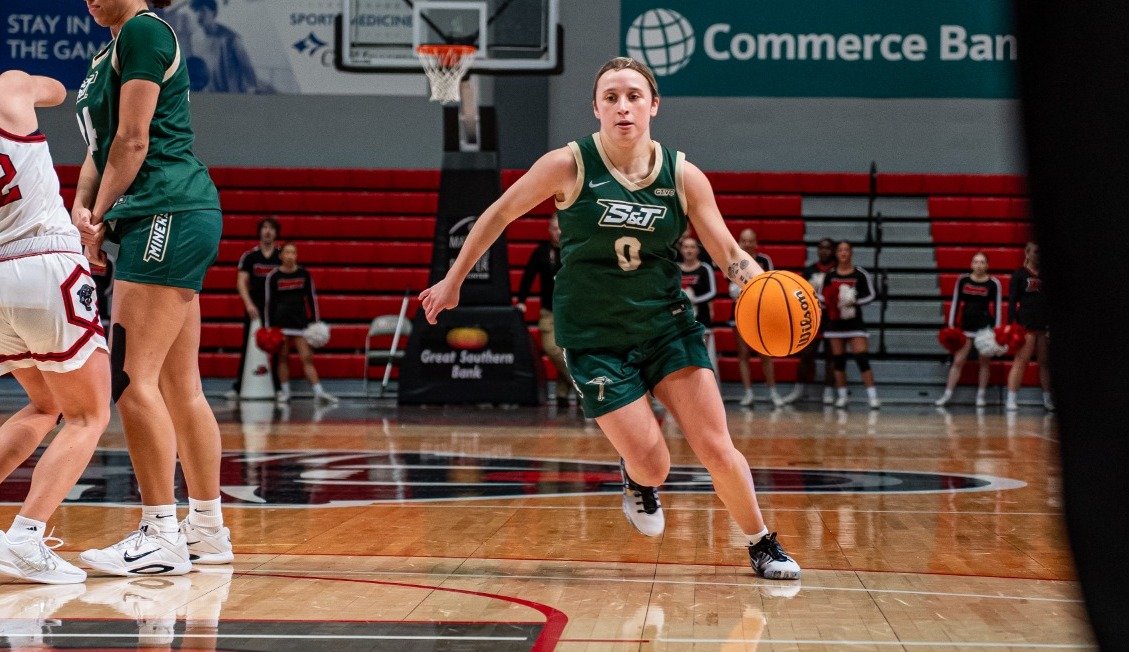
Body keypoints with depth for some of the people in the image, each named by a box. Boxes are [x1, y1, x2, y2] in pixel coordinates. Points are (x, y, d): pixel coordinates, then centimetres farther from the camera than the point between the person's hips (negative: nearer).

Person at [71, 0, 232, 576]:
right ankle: (207, 529, 17)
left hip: (169, 215, -10)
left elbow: (133, 141, -11)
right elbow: (100, 146, 22)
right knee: (179, 385, 11)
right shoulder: (108, 55, 23)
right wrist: (81, 210, 4)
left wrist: (100, 219, -5)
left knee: (132, 379, -13)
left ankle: (162, 538, -12)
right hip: (173, 224, 10)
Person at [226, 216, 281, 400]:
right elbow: (241, 282, -2)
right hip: (254, 309, 0)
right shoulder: (249, 256, 4)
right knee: (248, 348, 0)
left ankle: (278, 388, 5)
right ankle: (237, 387, 4)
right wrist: (248, 304, -15)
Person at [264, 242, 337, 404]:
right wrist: (268, 326, -2)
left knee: (307, 358, -3)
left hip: (301, 320, 1)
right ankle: (284, 391, 11)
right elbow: (269, 302, 2)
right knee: (283, 358, 3)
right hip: (280, 322, -1)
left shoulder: (304, 274, 3)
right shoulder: (273, 276, -1)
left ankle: (319, 392, -7)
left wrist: (316, 322, 5)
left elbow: (311, 298, 8)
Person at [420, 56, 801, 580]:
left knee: (716, 448, -6)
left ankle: (762, 545, 18)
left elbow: (729, 254, -4)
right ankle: (636, 479, 31)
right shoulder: (569, 166, -12)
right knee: (652, 465, -8)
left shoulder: (683, 177, -6)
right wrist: (453, 281, 7)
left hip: (666, 325, 2)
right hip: (594, 337, -2)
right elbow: (500, 213, 1)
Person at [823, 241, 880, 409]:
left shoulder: (860, 274, -3)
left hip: (855, 321, -3)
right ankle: (842, 396, 15)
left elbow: (870, 295, -2)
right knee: (838, 360, 6)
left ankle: (872, 397, -12)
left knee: (862, 358, -11)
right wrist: (830, 301, -13)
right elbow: (823, 296, 9)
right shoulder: (829, 275, 3)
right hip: (835, 322, 3)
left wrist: (854, 301, -17)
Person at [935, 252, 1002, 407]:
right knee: (958, 360, 1)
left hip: (985, 325, -2)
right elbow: (956, 303, 6)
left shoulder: (993, 283, -4)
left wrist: (996, 329, -7)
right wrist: (951, 326, 3)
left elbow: (997, 307, -2)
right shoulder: (963, 280, 2)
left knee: (984, 361, 5)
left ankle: (981, 395, 14)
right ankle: (948, 394, 4)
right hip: (966, 324, 2)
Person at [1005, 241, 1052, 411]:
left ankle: (1048, 400, 12)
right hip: (1026, 324, -4)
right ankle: (1011, 400, -7)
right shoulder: (1020, 274, 1)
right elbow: (1012, 300, -2)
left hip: (1045, 325, 4)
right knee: (1020, 361, -7)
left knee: (1045, 362, 7)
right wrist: (1010, 324, -11)